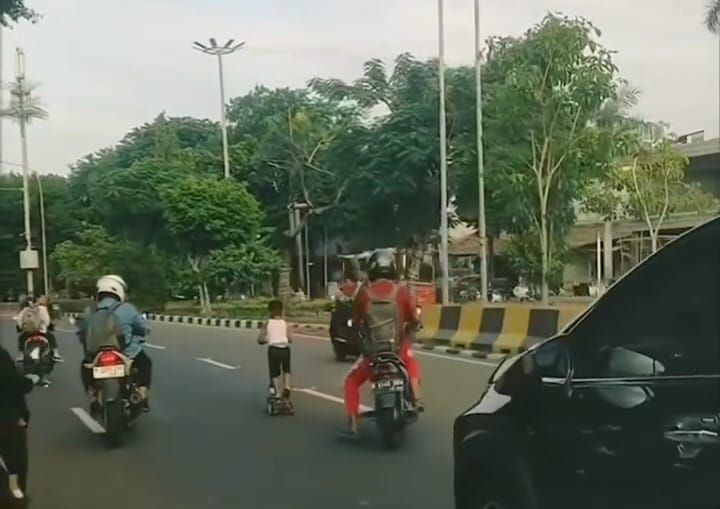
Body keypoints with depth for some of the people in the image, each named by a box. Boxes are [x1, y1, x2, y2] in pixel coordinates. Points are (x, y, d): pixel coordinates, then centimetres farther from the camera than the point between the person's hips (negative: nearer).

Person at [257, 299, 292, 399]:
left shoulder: (268, 323, 6)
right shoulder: (284, 323, 8)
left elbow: (260, 339, 0)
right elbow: (290, 339, 2)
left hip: (273, 349, -1)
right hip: (285, 348, 1)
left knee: (274, 373, 10)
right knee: (286, 370, 25)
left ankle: (277, 393, -2)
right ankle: (286, 387, 6)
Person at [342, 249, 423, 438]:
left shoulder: (365, 291, -2)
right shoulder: (401, 290, -2)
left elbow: (356, 322, 6)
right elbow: (414, 319, 2)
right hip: (399, 346, 1)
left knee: (352, 382, 18)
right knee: (412, 363, 36)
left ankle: (353, 424, 6)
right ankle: (417, 397, 18)